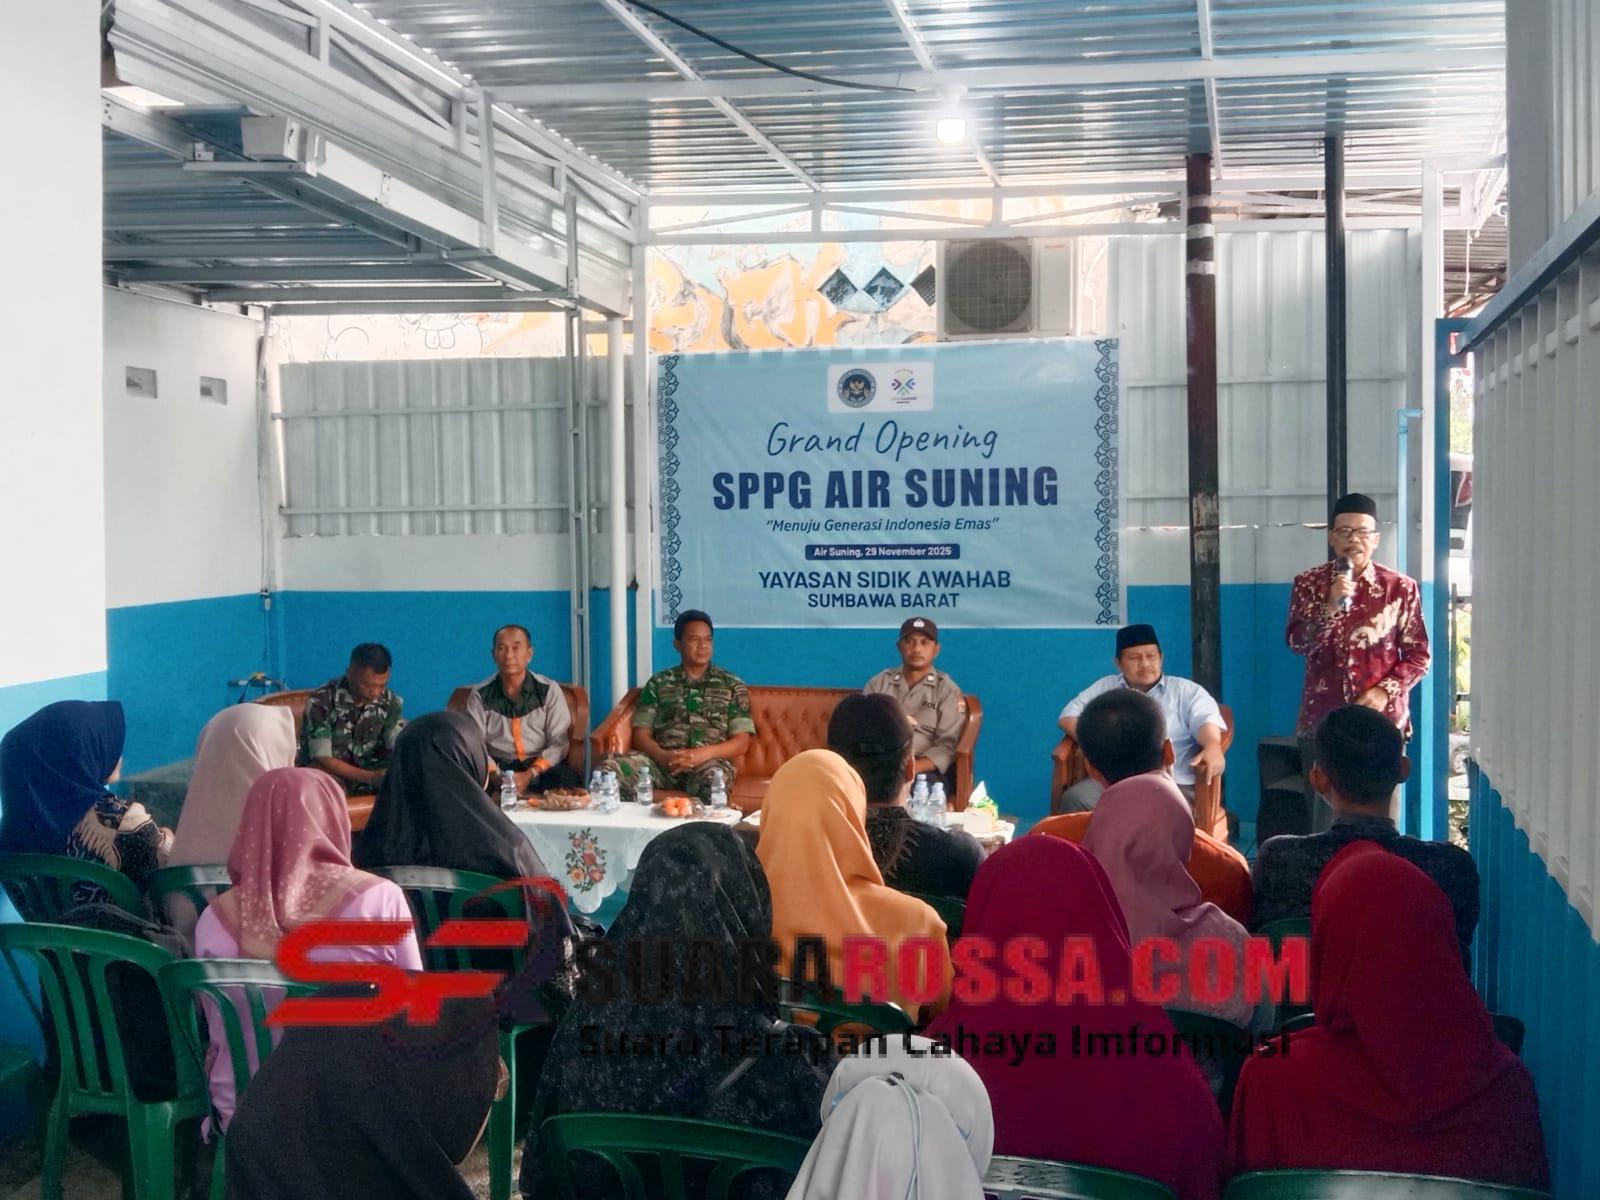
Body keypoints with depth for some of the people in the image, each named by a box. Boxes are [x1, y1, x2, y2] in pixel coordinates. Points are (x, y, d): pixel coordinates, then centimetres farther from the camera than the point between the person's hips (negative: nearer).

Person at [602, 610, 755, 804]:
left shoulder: (732, 685, 14)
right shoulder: (658, 683, 17)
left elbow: (741, 743, 6)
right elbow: (641, 735, 10)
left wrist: (701, 754, -13)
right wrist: (663, 756, -13)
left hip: (710, 761, -2)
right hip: (662, 760, 2)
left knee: (713, 780, -41)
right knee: (609, 768, -27)